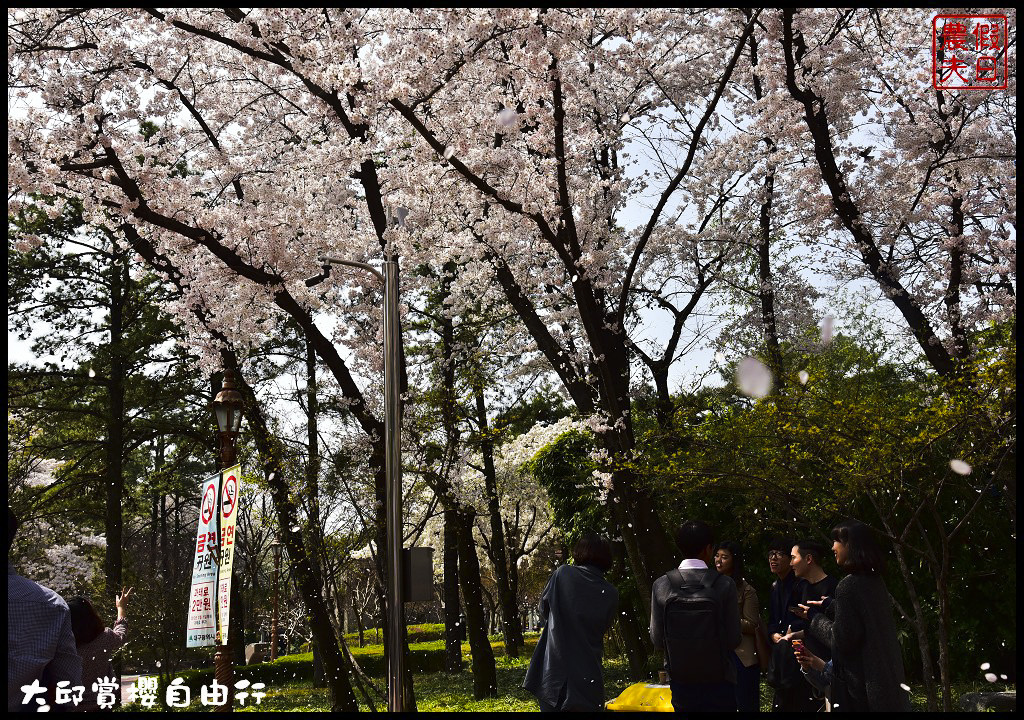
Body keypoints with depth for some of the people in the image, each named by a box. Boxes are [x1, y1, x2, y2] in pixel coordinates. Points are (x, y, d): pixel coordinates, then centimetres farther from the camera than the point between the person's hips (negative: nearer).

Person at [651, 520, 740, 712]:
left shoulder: (661, 585, -8)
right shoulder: (725, 584, -13)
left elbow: (657, 640, -5)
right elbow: (734, 640, -11)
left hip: (680, 680, 2)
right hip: (719, 681, -2)